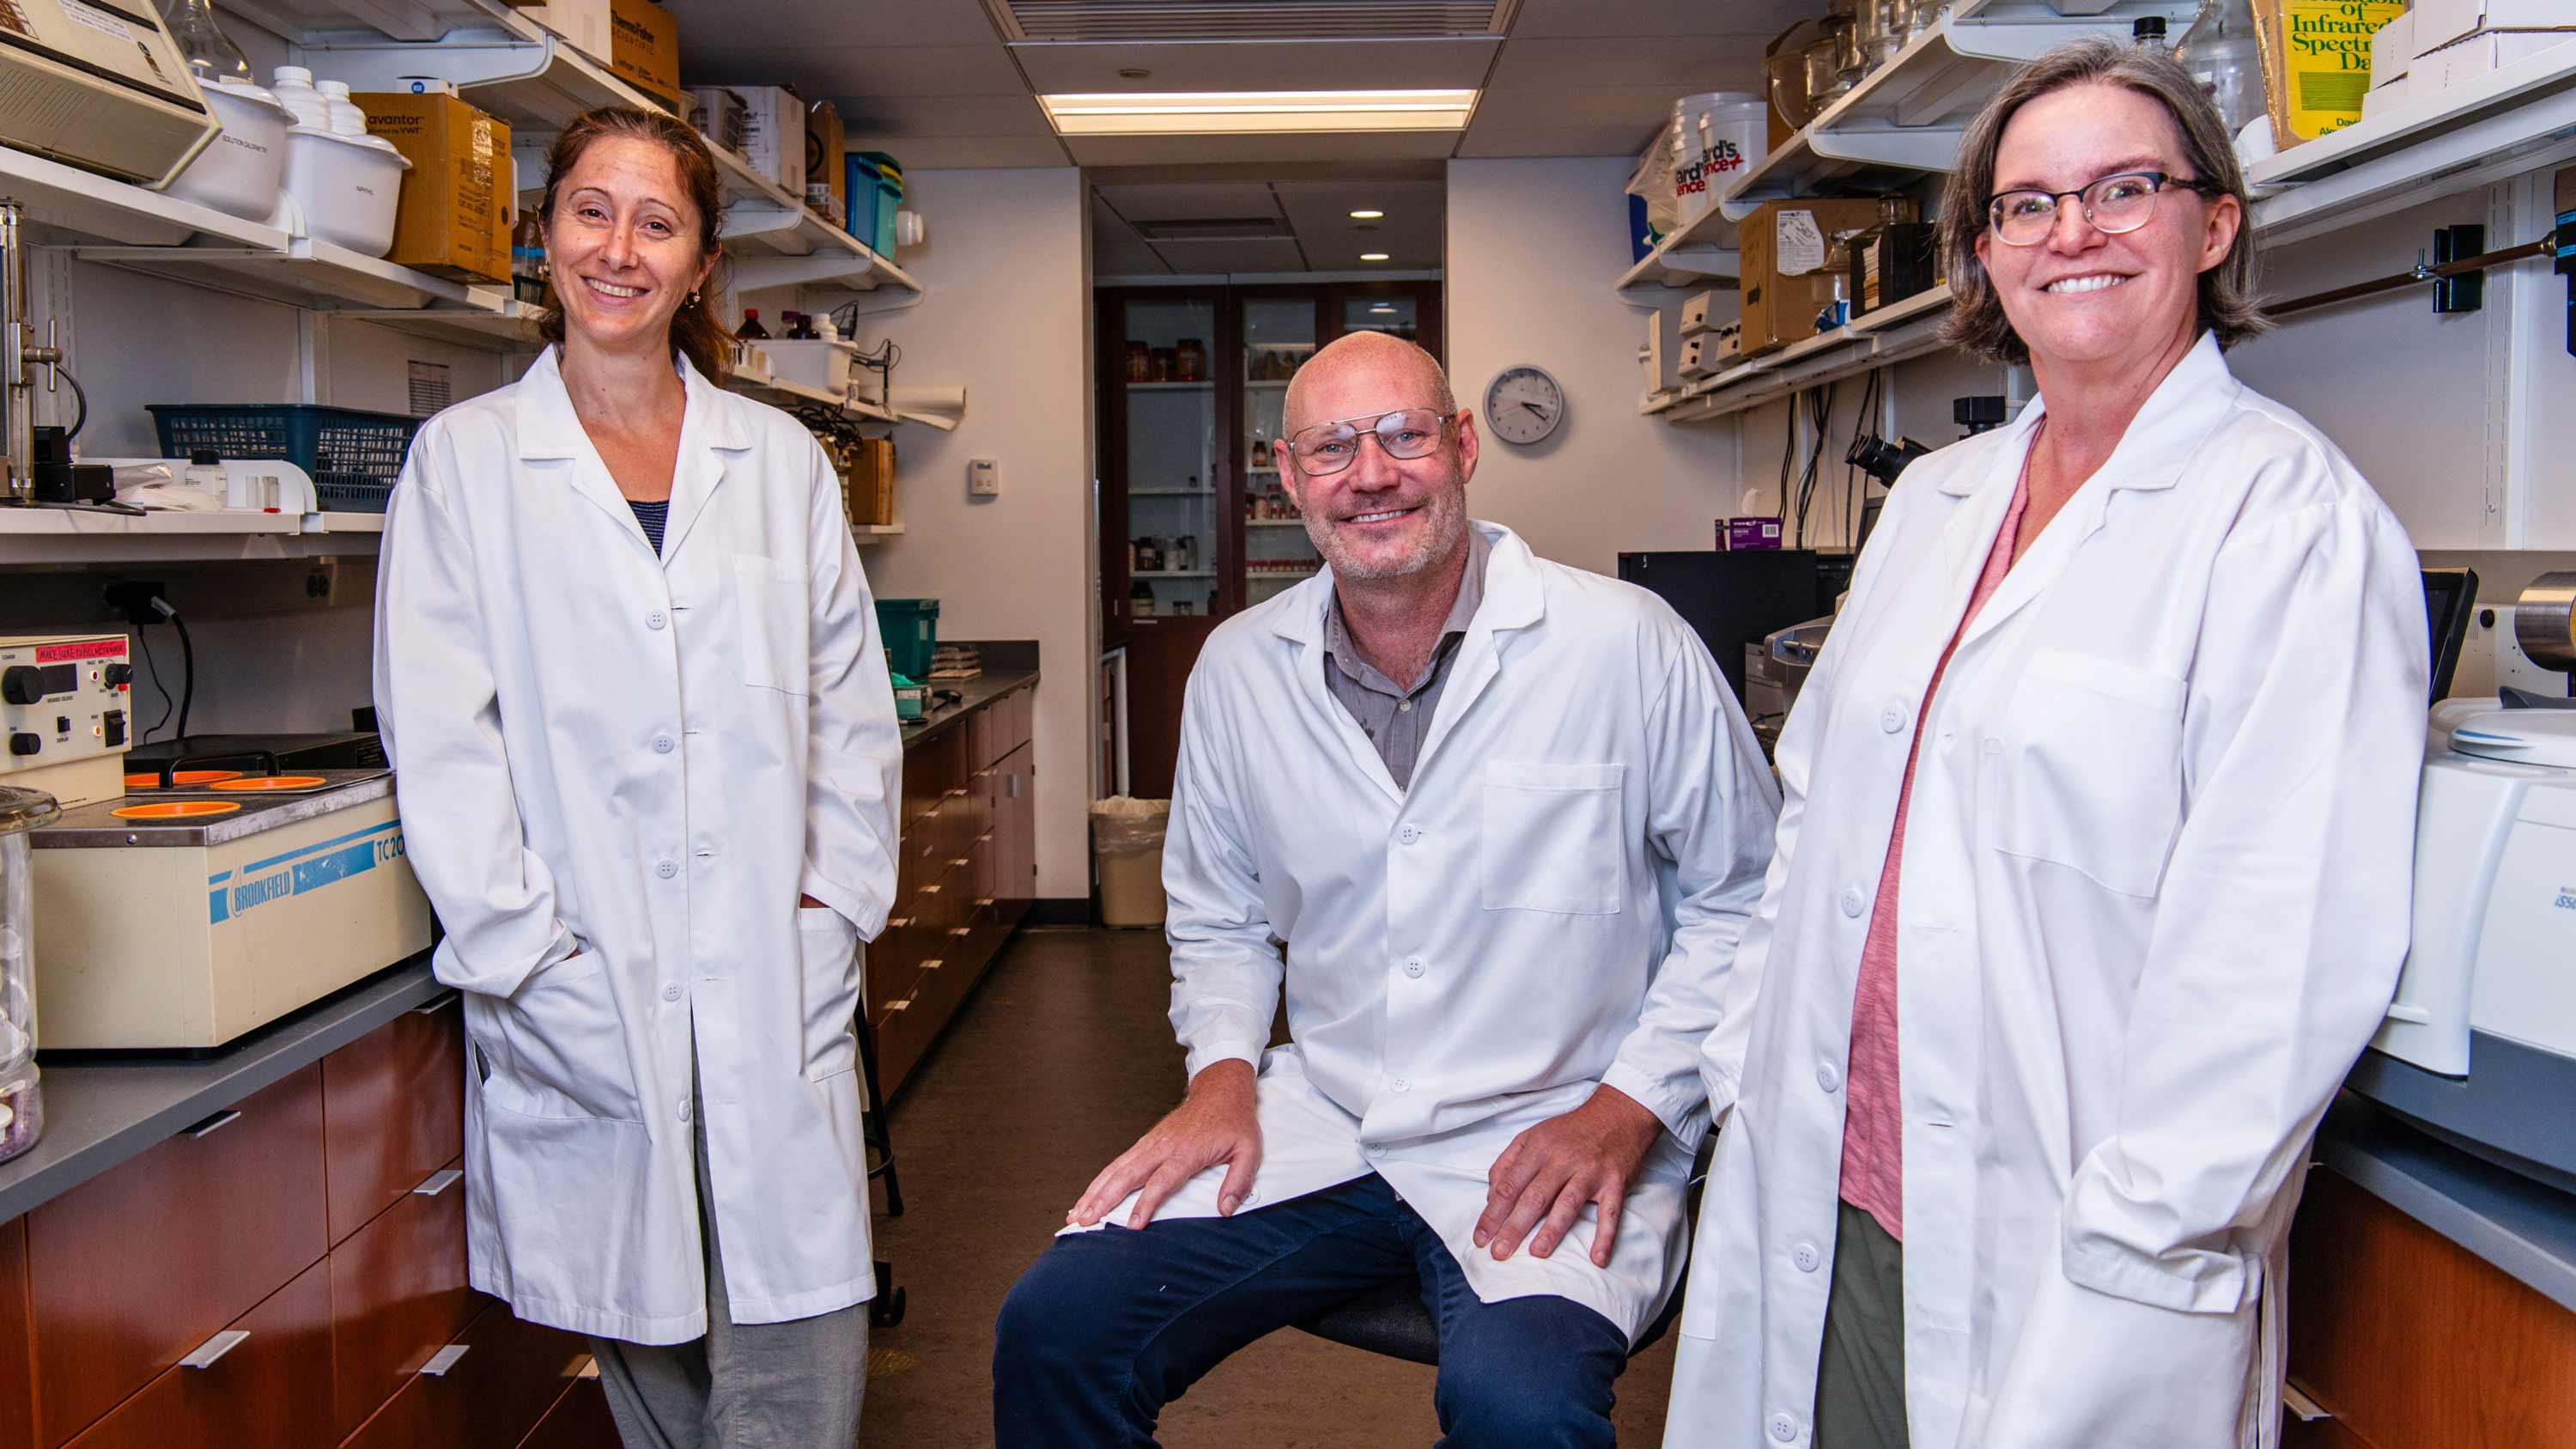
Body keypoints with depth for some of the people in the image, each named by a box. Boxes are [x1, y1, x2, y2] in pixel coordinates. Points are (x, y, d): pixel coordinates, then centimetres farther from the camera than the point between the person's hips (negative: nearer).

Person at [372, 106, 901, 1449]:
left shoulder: (781, 459, 12)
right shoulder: (463, 459, 5)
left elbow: (852, 708, 12)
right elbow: (440, 739, -2)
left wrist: (837, 898, 1)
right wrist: (526, 956, -10)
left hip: (777, 986, 2)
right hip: (581, 1006, -1)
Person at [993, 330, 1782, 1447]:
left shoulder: (1626, 643, -9)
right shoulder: (1238, 667, 5)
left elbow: (1743, 897, 0)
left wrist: (1629, 1111, -10)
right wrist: (1223, 1071, 3)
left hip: (1552, 1139, -4)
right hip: (1318, 1121, 5)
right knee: (1053, 1329, -10)